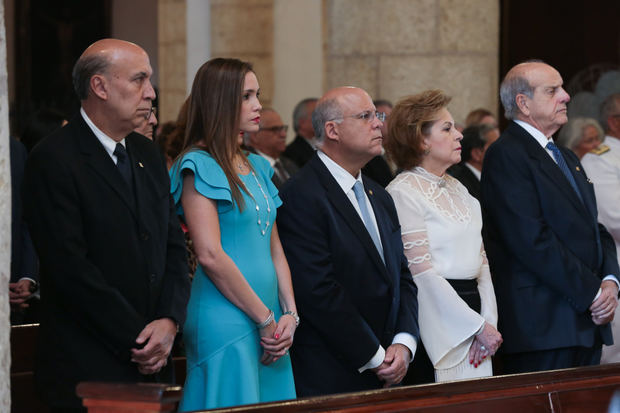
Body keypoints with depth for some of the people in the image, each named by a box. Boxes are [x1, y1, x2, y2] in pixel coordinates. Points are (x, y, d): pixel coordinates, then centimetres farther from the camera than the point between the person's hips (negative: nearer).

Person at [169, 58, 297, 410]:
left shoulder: (258, 167, 16)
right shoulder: (199, 166, -8)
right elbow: (211, 255, -16)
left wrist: (290, 314, 1)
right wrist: (265, 318, -12)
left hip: (270, 323, 8)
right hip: (226, 320, -8)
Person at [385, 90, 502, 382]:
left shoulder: (456, 188, 16)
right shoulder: (404, 192, -9)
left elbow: (480, 259, 14)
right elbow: (422, 273, -14)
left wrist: (488, 321, -1)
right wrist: (478, 326, -12)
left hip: (472, 307, 7)